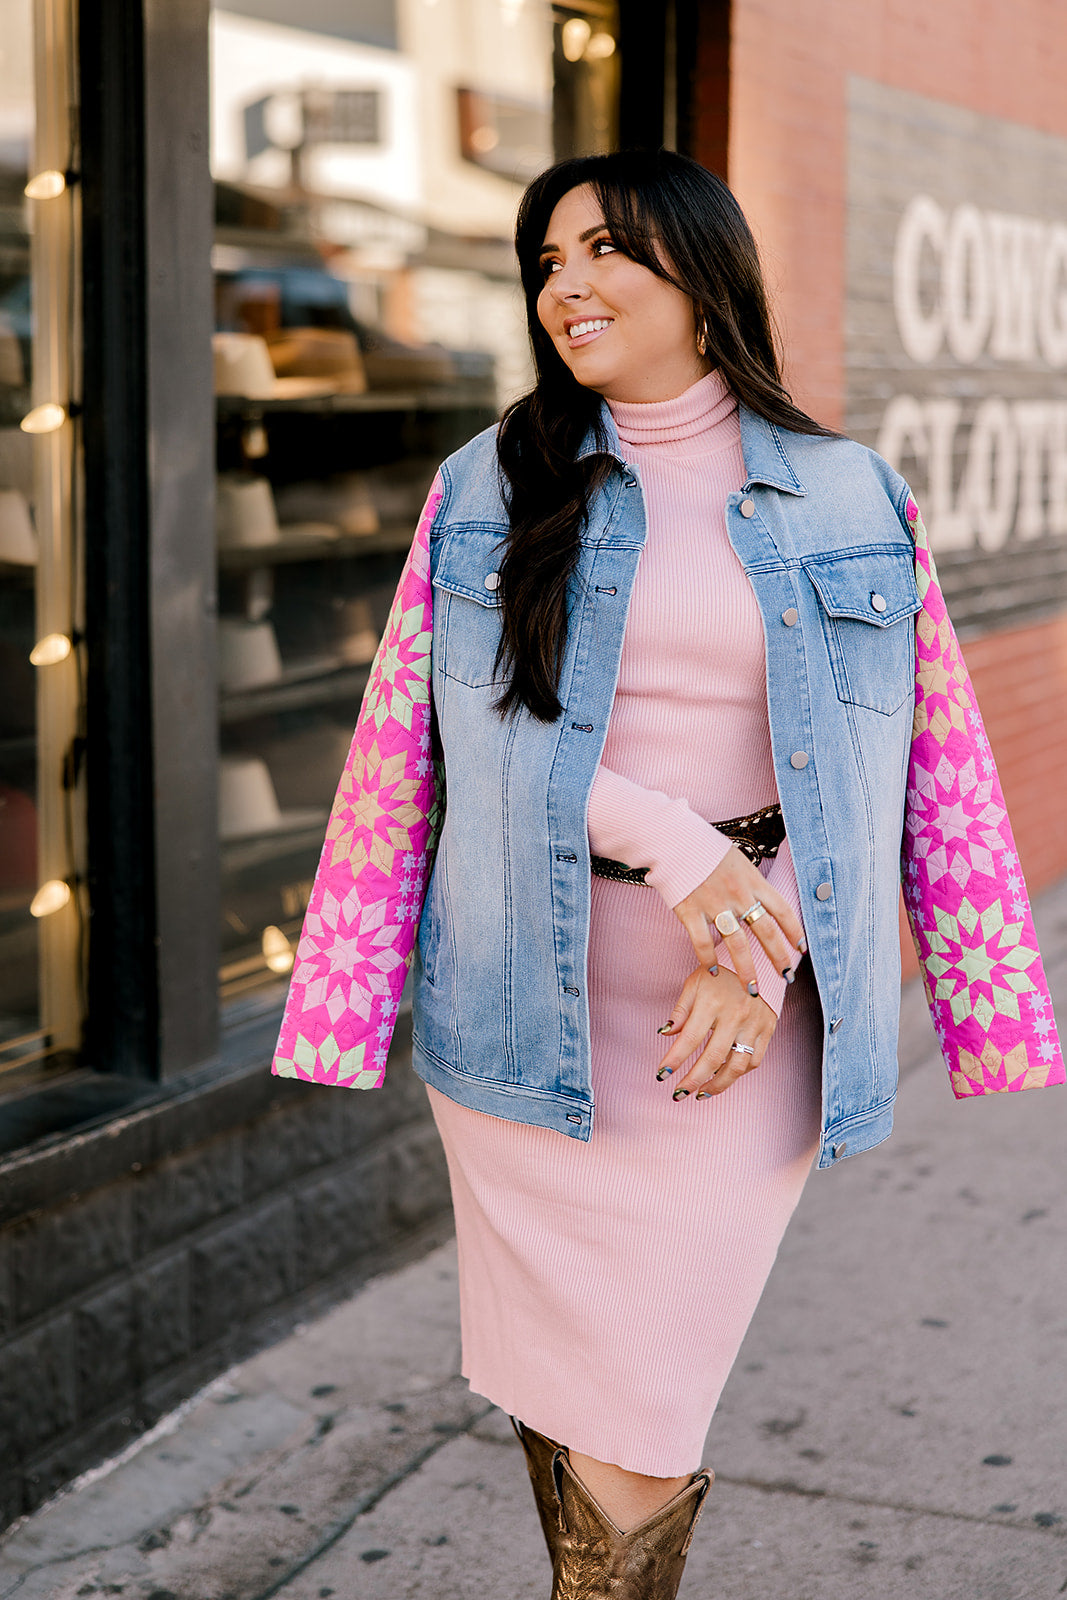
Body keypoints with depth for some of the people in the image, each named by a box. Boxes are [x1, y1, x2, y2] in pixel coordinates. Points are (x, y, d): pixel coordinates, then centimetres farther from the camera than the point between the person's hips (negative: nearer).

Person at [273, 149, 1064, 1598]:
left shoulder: (857, 504, 5)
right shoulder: (487, 489, 6)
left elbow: (939, 769, 4)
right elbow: (407, 741, -3)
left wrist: (767, 948, -10)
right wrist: (667, 840, -15)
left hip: (748, 1035, -1)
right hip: (531, 1014, 1)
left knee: (637, 1447, -2)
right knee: (557, 1397, 10)